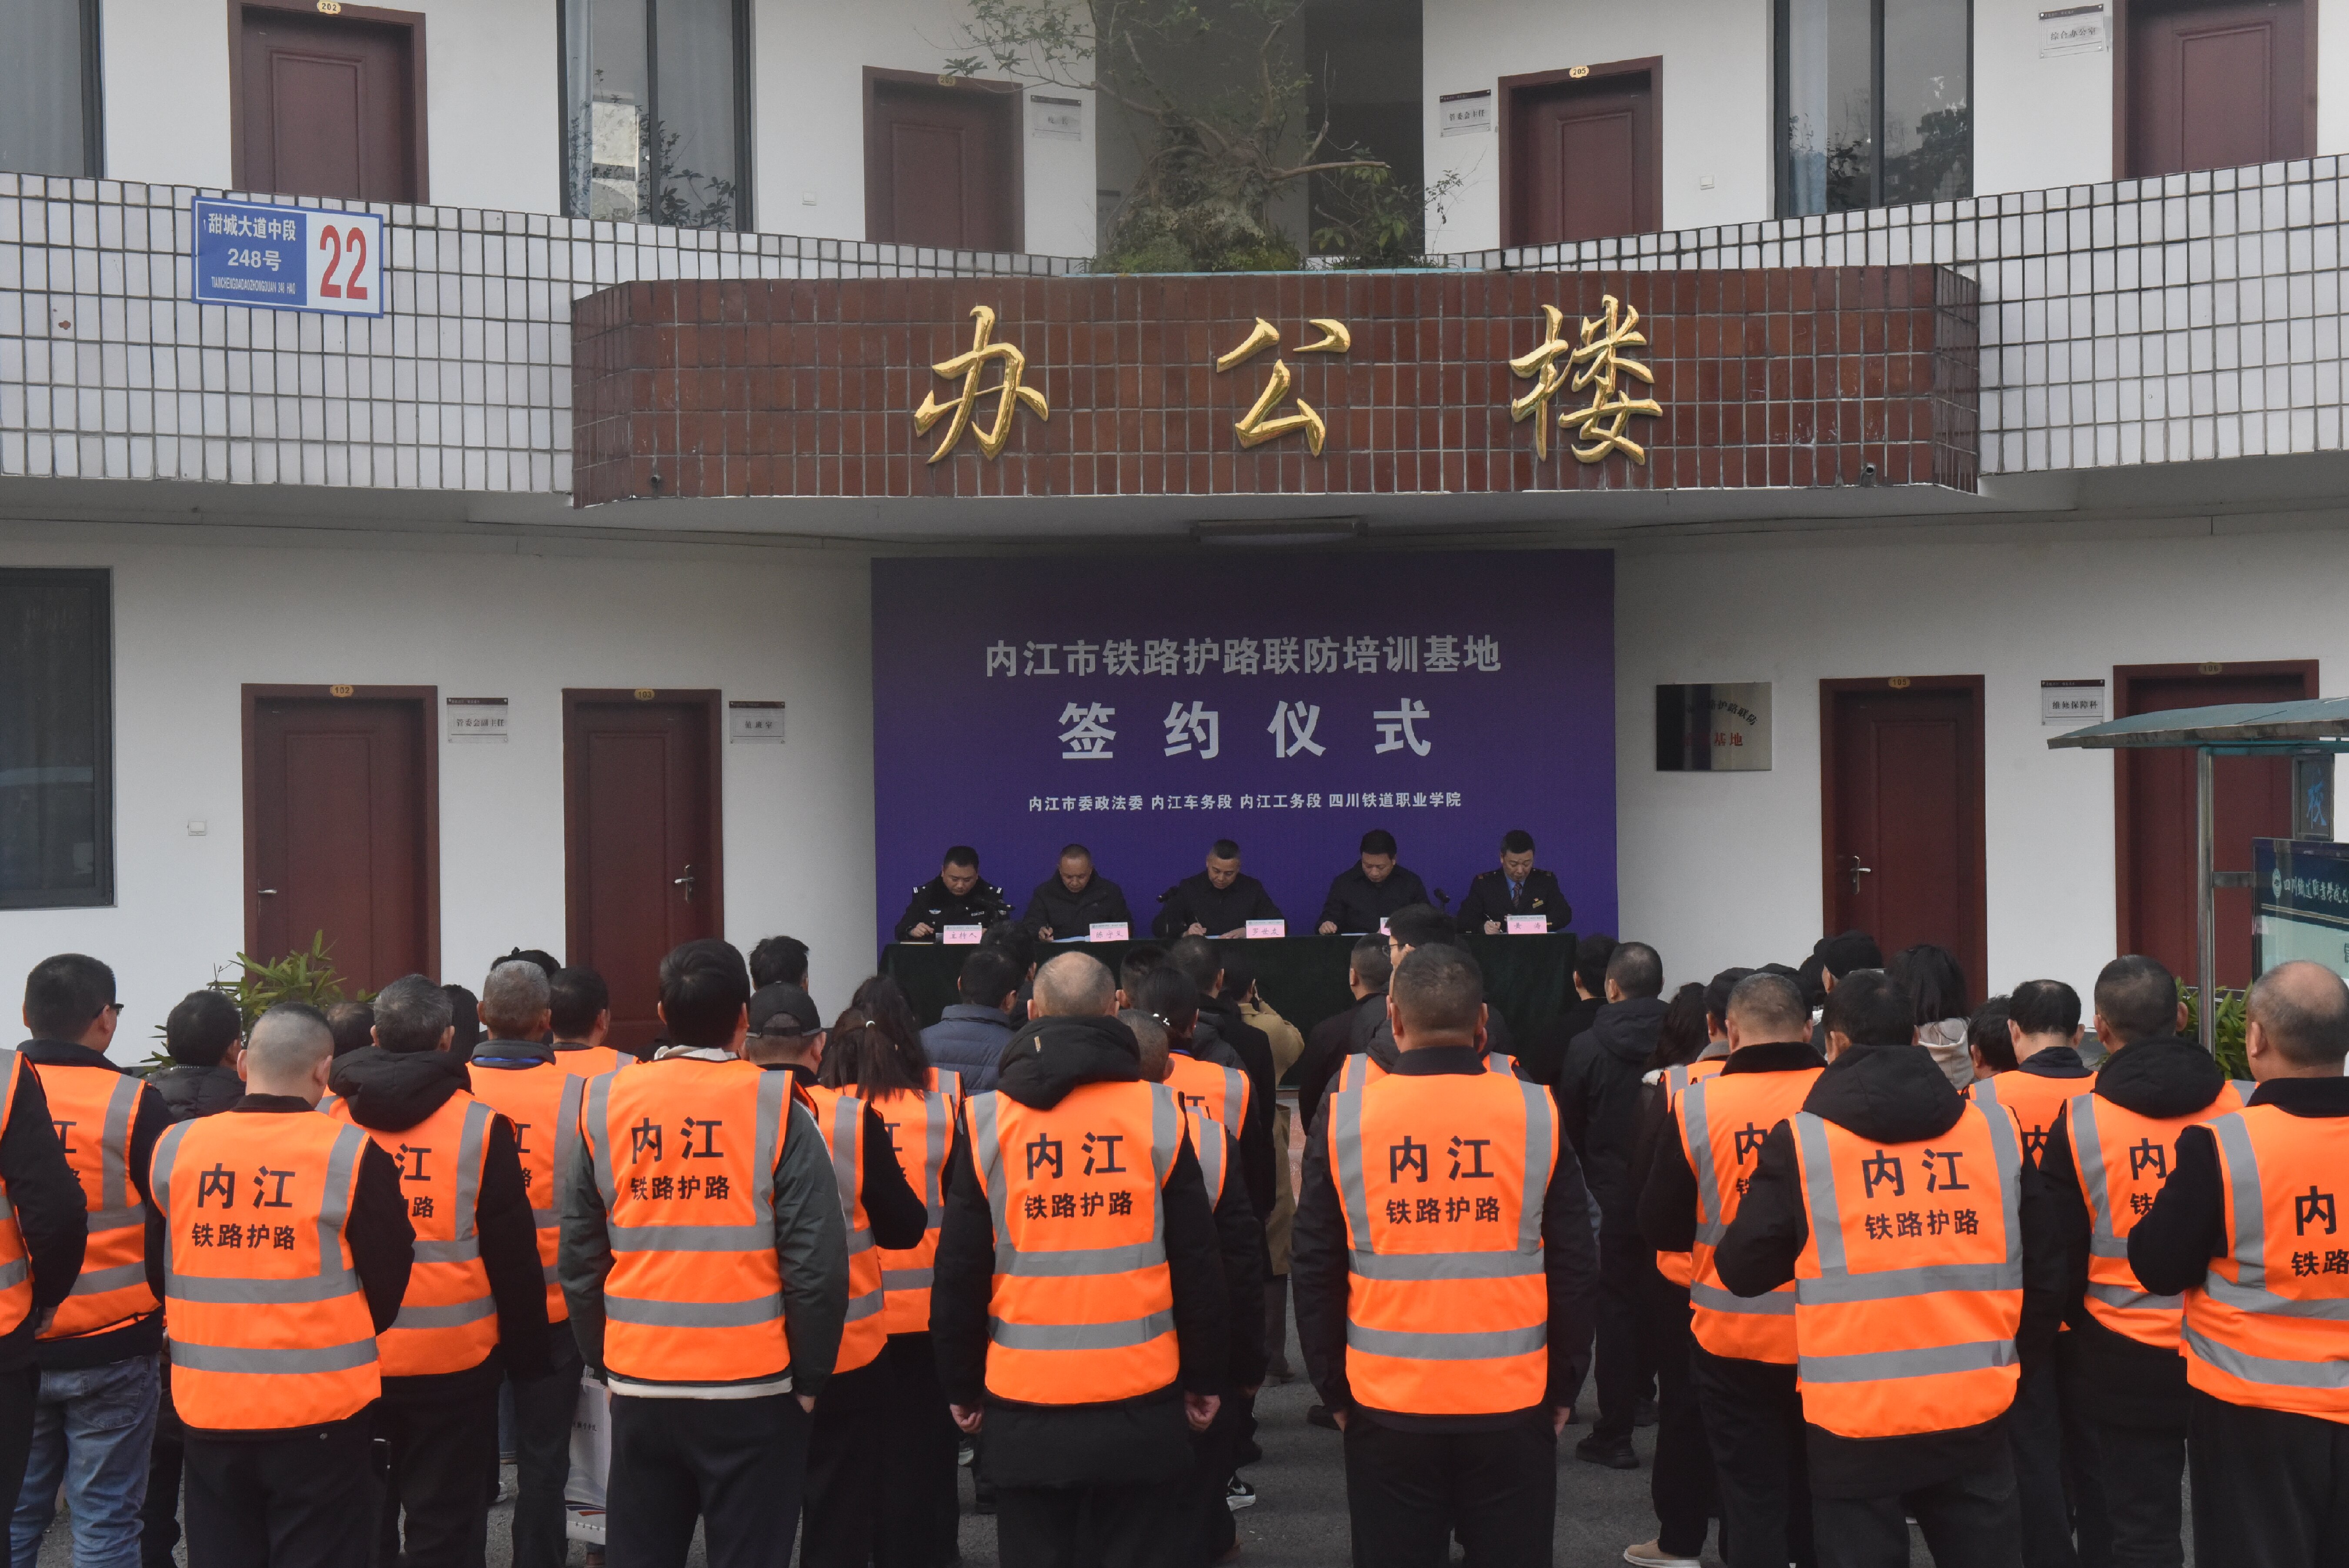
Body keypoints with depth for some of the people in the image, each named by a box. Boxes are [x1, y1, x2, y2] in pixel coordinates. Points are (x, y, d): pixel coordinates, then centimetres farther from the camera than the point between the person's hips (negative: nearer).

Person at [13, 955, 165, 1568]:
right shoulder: (132, 1104, -11)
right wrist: (162, 1310, 11)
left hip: (15, 1348, 4)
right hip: (110, 1348, -4)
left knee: (17, 1516, 12)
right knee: (105, 1518, 2)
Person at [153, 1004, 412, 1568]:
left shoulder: (173, 1148, -2)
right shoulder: (353, 1156, -12)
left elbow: (160, 1269, 8)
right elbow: (390, 1282, -5)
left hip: (208, 1410, 3)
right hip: (320, 1413, -3)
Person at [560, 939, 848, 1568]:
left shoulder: (606, 1104, 0)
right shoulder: (774, 1108, -8)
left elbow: (578, 1257, 6)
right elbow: (817, 1262, -9)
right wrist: (809, 1377, 2)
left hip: (639, 1388, 3)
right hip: (752, 1387, -3)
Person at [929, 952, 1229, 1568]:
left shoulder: (985, 1122, -3)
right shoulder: (1158, 1113, -4)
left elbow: (959, 1273, 1)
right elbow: (1198, 1263, 0)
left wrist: (961, 1386, 12)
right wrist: (1206, 1379, 10)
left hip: (1025, 1408, 0)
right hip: (1140, 1403, 0)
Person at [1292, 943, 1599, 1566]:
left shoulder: (1345, 1118, -5)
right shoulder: (1538, 1114, -5)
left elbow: (1315, 1272, 0)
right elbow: (1574, 1269, 0)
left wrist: (1334, 1389, 10)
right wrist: (1564, 1387, 10)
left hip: (1386, 1406, 0)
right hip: (1512, 1405, 0)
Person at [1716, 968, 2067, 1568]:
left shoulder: (1801, 1141, -7)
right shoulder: (1996, 1130, 2)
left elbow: (1742, 1270, -3)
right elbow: (2044, 1262, 7)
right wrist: (2019, 1348, 23)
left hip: (1854, 1419, -3)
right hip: (1975, 1410, 3)